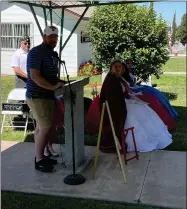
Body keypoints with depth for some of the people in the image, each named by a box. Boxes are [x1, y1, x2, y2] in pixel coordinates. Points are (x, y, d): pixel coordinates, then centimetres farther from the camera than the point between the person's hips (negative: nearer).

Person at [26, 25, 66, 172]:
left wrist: (60, 82, 7)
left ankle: (41, 156, 24)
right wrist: (53, 87, -27)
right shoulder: (36, 52, -15)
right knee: (45, 128, -7)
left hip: (47, 96, 9)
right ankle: (39, 161, 4)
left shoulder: (52, 53, 15)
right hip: (37, 96, -9)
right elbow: (35, 76, -23)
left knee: (42, 127, 13)